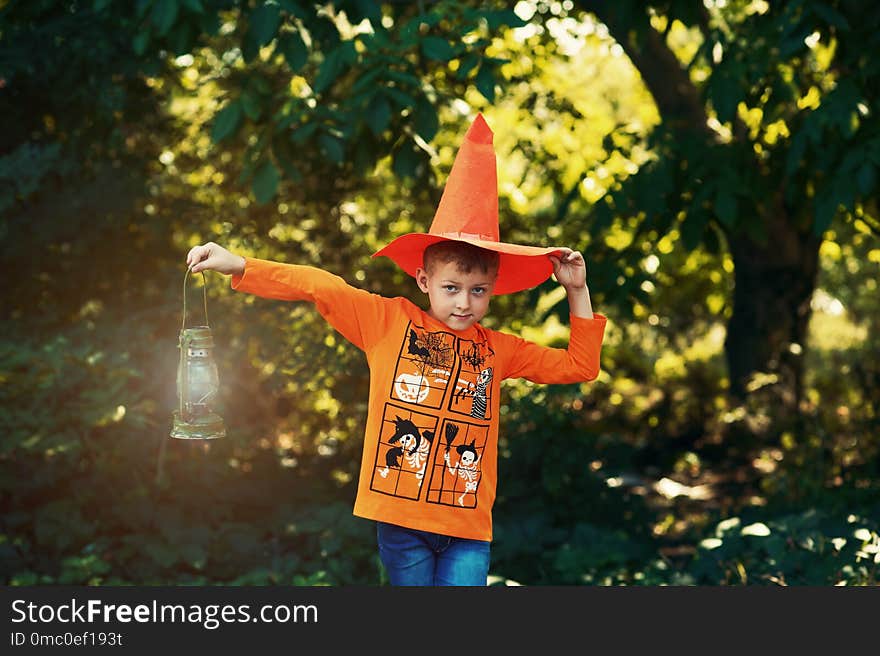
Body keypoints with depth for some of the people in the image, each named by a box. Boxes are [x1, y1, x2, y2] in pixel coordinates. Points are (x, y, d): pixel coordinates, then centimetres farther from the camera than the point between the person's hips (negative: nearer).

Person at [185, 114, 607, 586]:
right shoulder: (389, 321, 1)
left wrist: (577, 293, 8)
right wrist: (238, 266, -14)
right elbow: (320, 287, -6)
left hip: (468, 528, 2)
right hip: (400, 517, -1)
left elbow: (578, 366, 16)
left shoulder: (497, 349, 10)